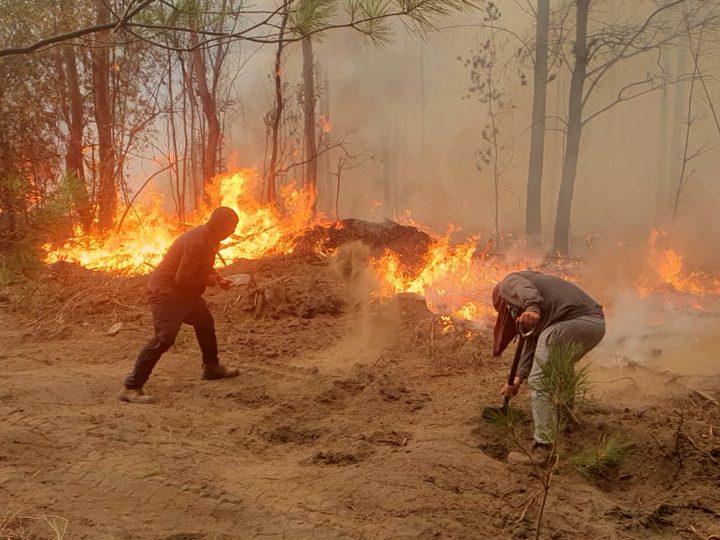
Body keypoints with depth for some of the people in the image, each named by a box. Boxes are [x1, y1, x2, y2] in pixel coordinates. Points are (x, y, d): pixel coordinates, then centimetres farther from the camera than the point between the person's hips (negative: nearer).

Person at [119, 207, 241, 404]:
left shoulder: (207, 238, 4)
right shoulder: (196, 243, -27)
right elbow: (182, 278, -27)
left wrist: (218, 278, 5)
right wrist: (207, 281, -13)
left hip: (185, 292, 11)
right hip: (167, 291, -11)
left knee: (205, 323, 21)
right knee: (165, 337, -21)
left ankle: (211, 367, 41)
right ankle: (131, 387, -20)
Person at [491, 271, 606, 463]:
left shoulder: (509, 282, 13)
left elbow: (525, 290, -12)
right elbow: (533, 341, 36)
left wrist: (532, 309, -33)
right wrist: (519, 377, 34)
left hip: (569, 322, -10)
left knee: (539, 382, 0)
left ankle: (543, 449, 1)